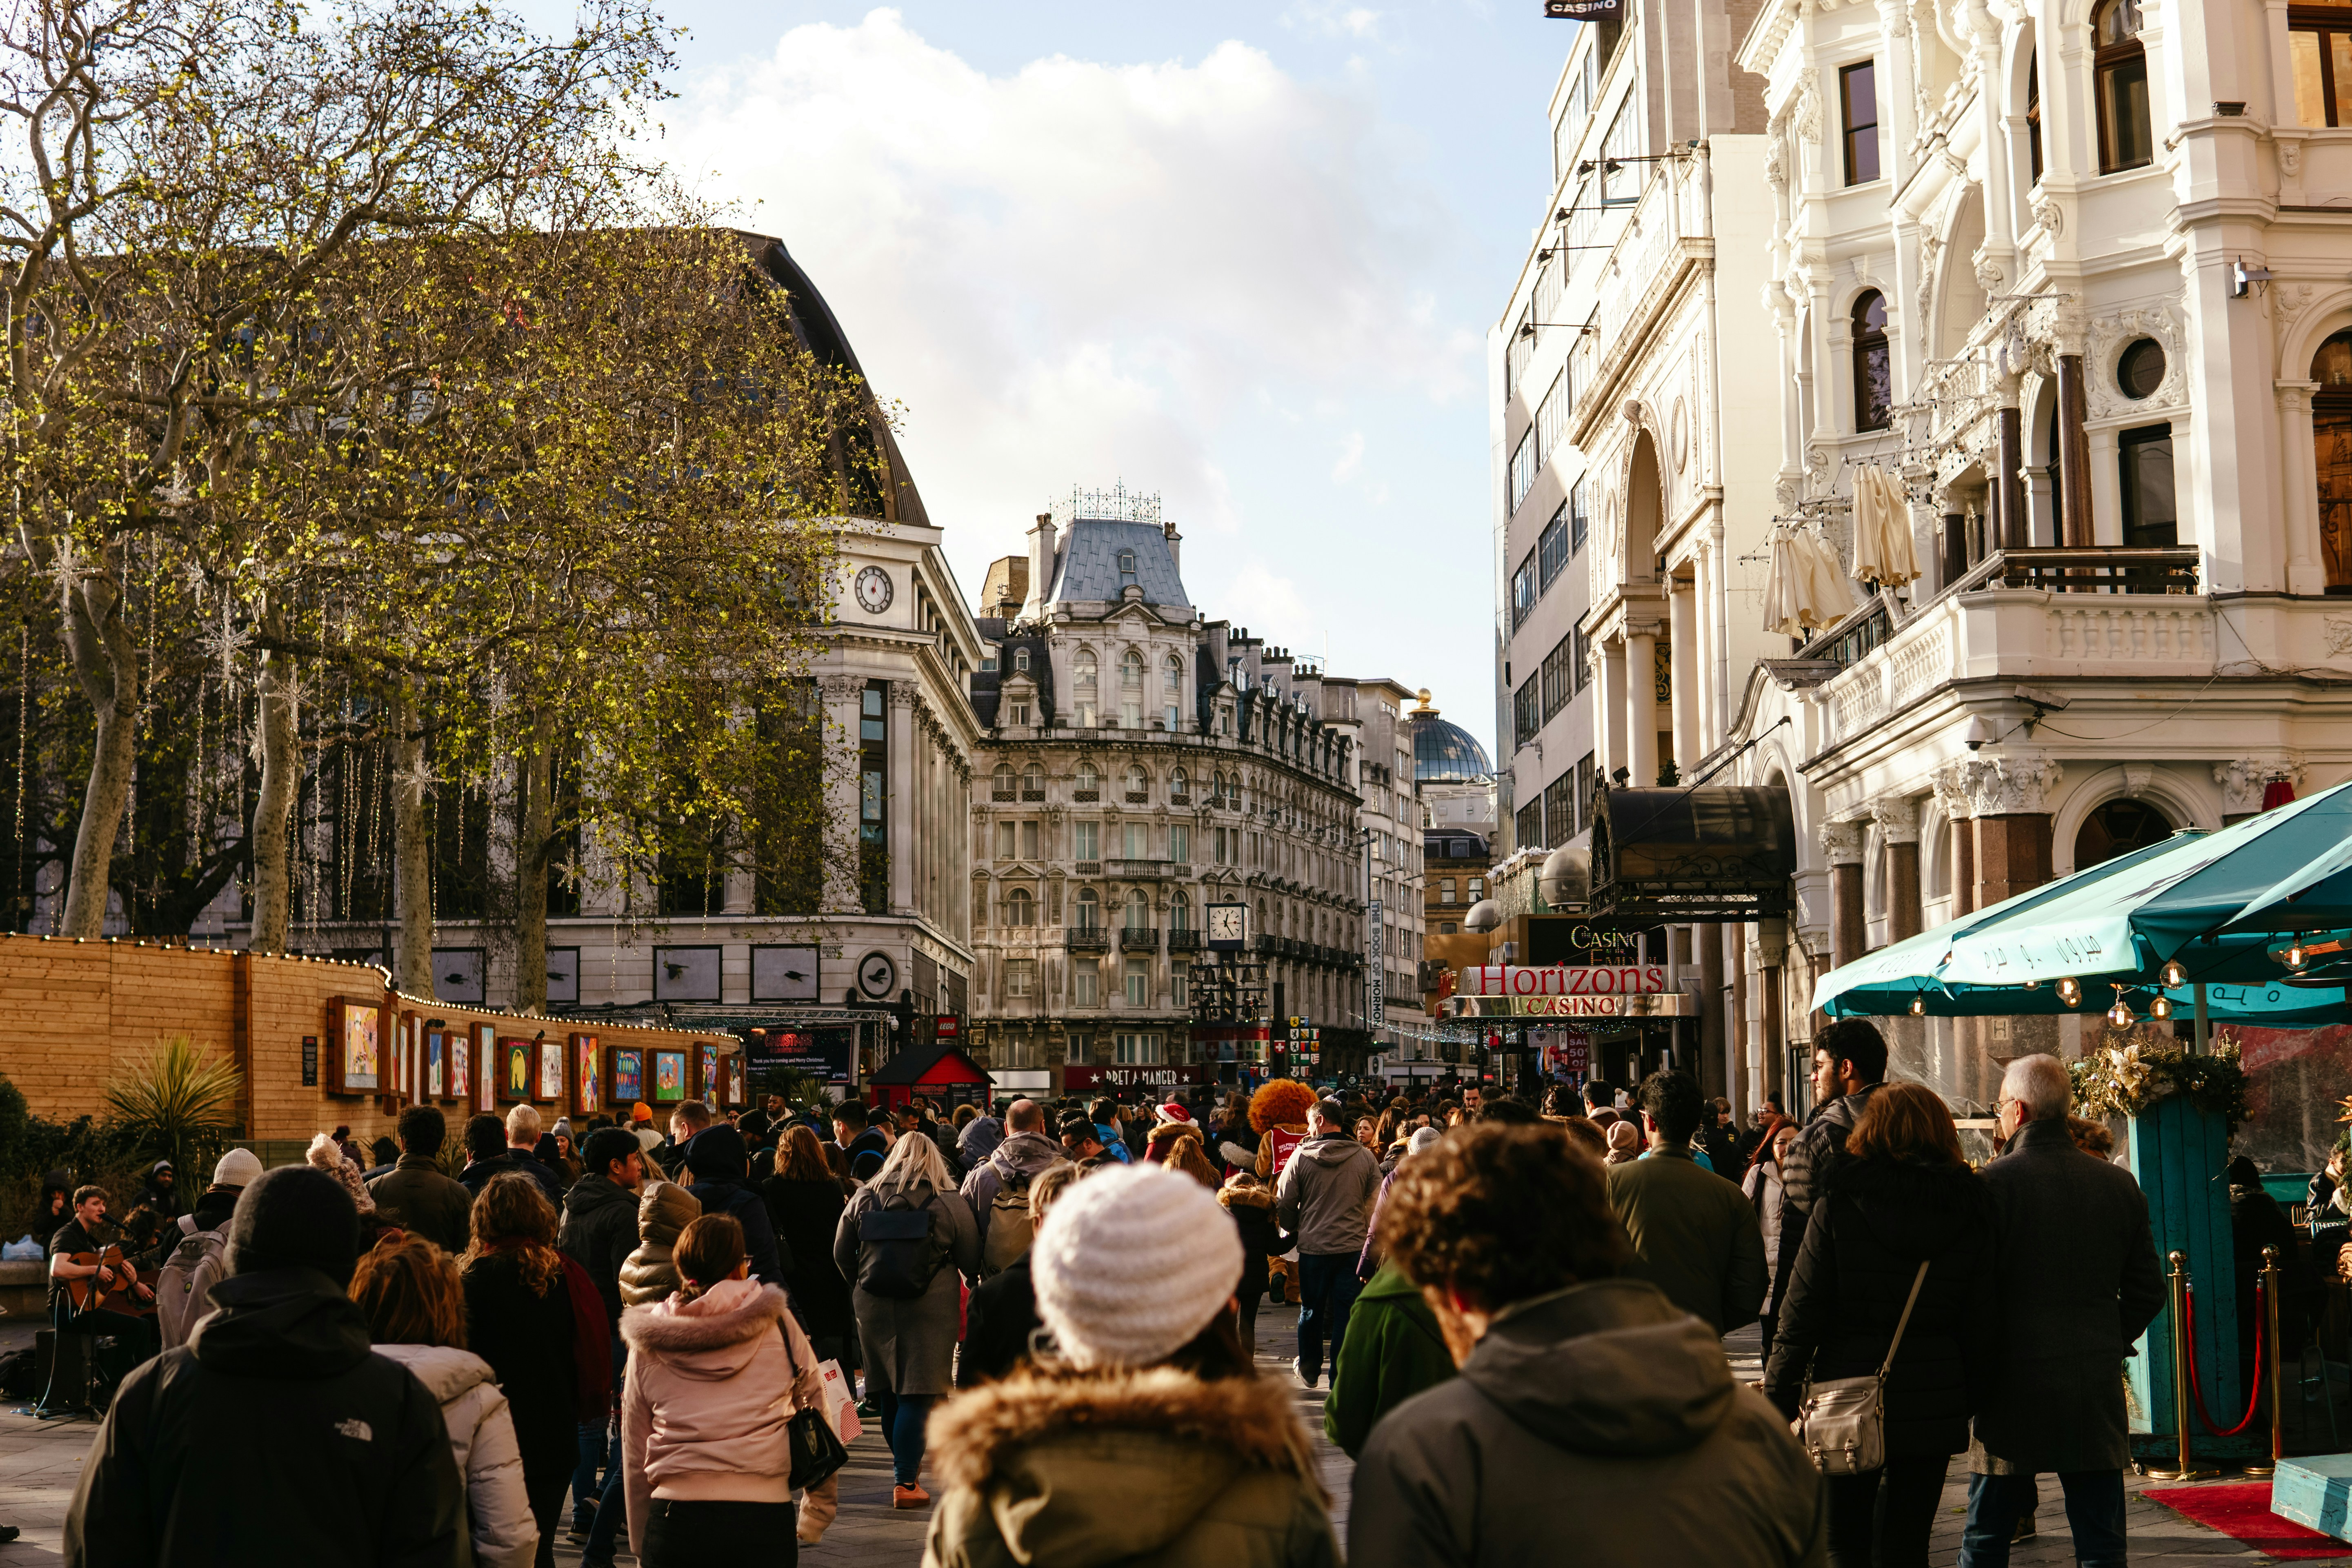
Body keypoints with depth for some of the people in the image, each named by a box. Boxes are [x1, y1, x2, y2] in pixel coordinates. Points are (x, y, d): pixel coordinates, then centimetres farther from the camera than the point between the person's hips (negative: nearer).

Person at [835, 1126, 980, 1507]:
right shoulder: (951, 1203, -5)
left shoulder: (864, 1198, 3)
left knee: (888, 1389, 17)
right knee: (917, 1393, -2)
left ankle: (905, 1462, 34)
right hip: (930, 1307, -4)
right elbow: (972, 1261, -1)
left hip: (873, 1305, 4)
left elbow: (842, 1254, 9)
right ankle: (906, 1482, -4)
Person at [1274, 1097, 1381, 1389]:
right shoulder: (1366, 1157, -2)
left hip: (1314, 1247, 0)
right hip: (1354, 1246, 0)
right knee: (1346, 1310, 4)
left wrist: (1293, 1229, 19)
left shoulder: (1301, 1156, -6)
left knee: (1312, 1310, 15)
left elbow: (1284, 1204, 0)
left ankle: (1309, 1370, 31)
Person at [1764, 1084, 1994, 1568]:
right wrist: (1968, 1400, 13)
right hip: (1934, 1410, 3)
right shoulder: (1968, 1210, 1)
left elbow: (1801, 1316, -9)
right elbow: (1979, 1325, 3)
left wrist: (1775, 1403, -3)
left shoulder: (1840, 1202, -7)